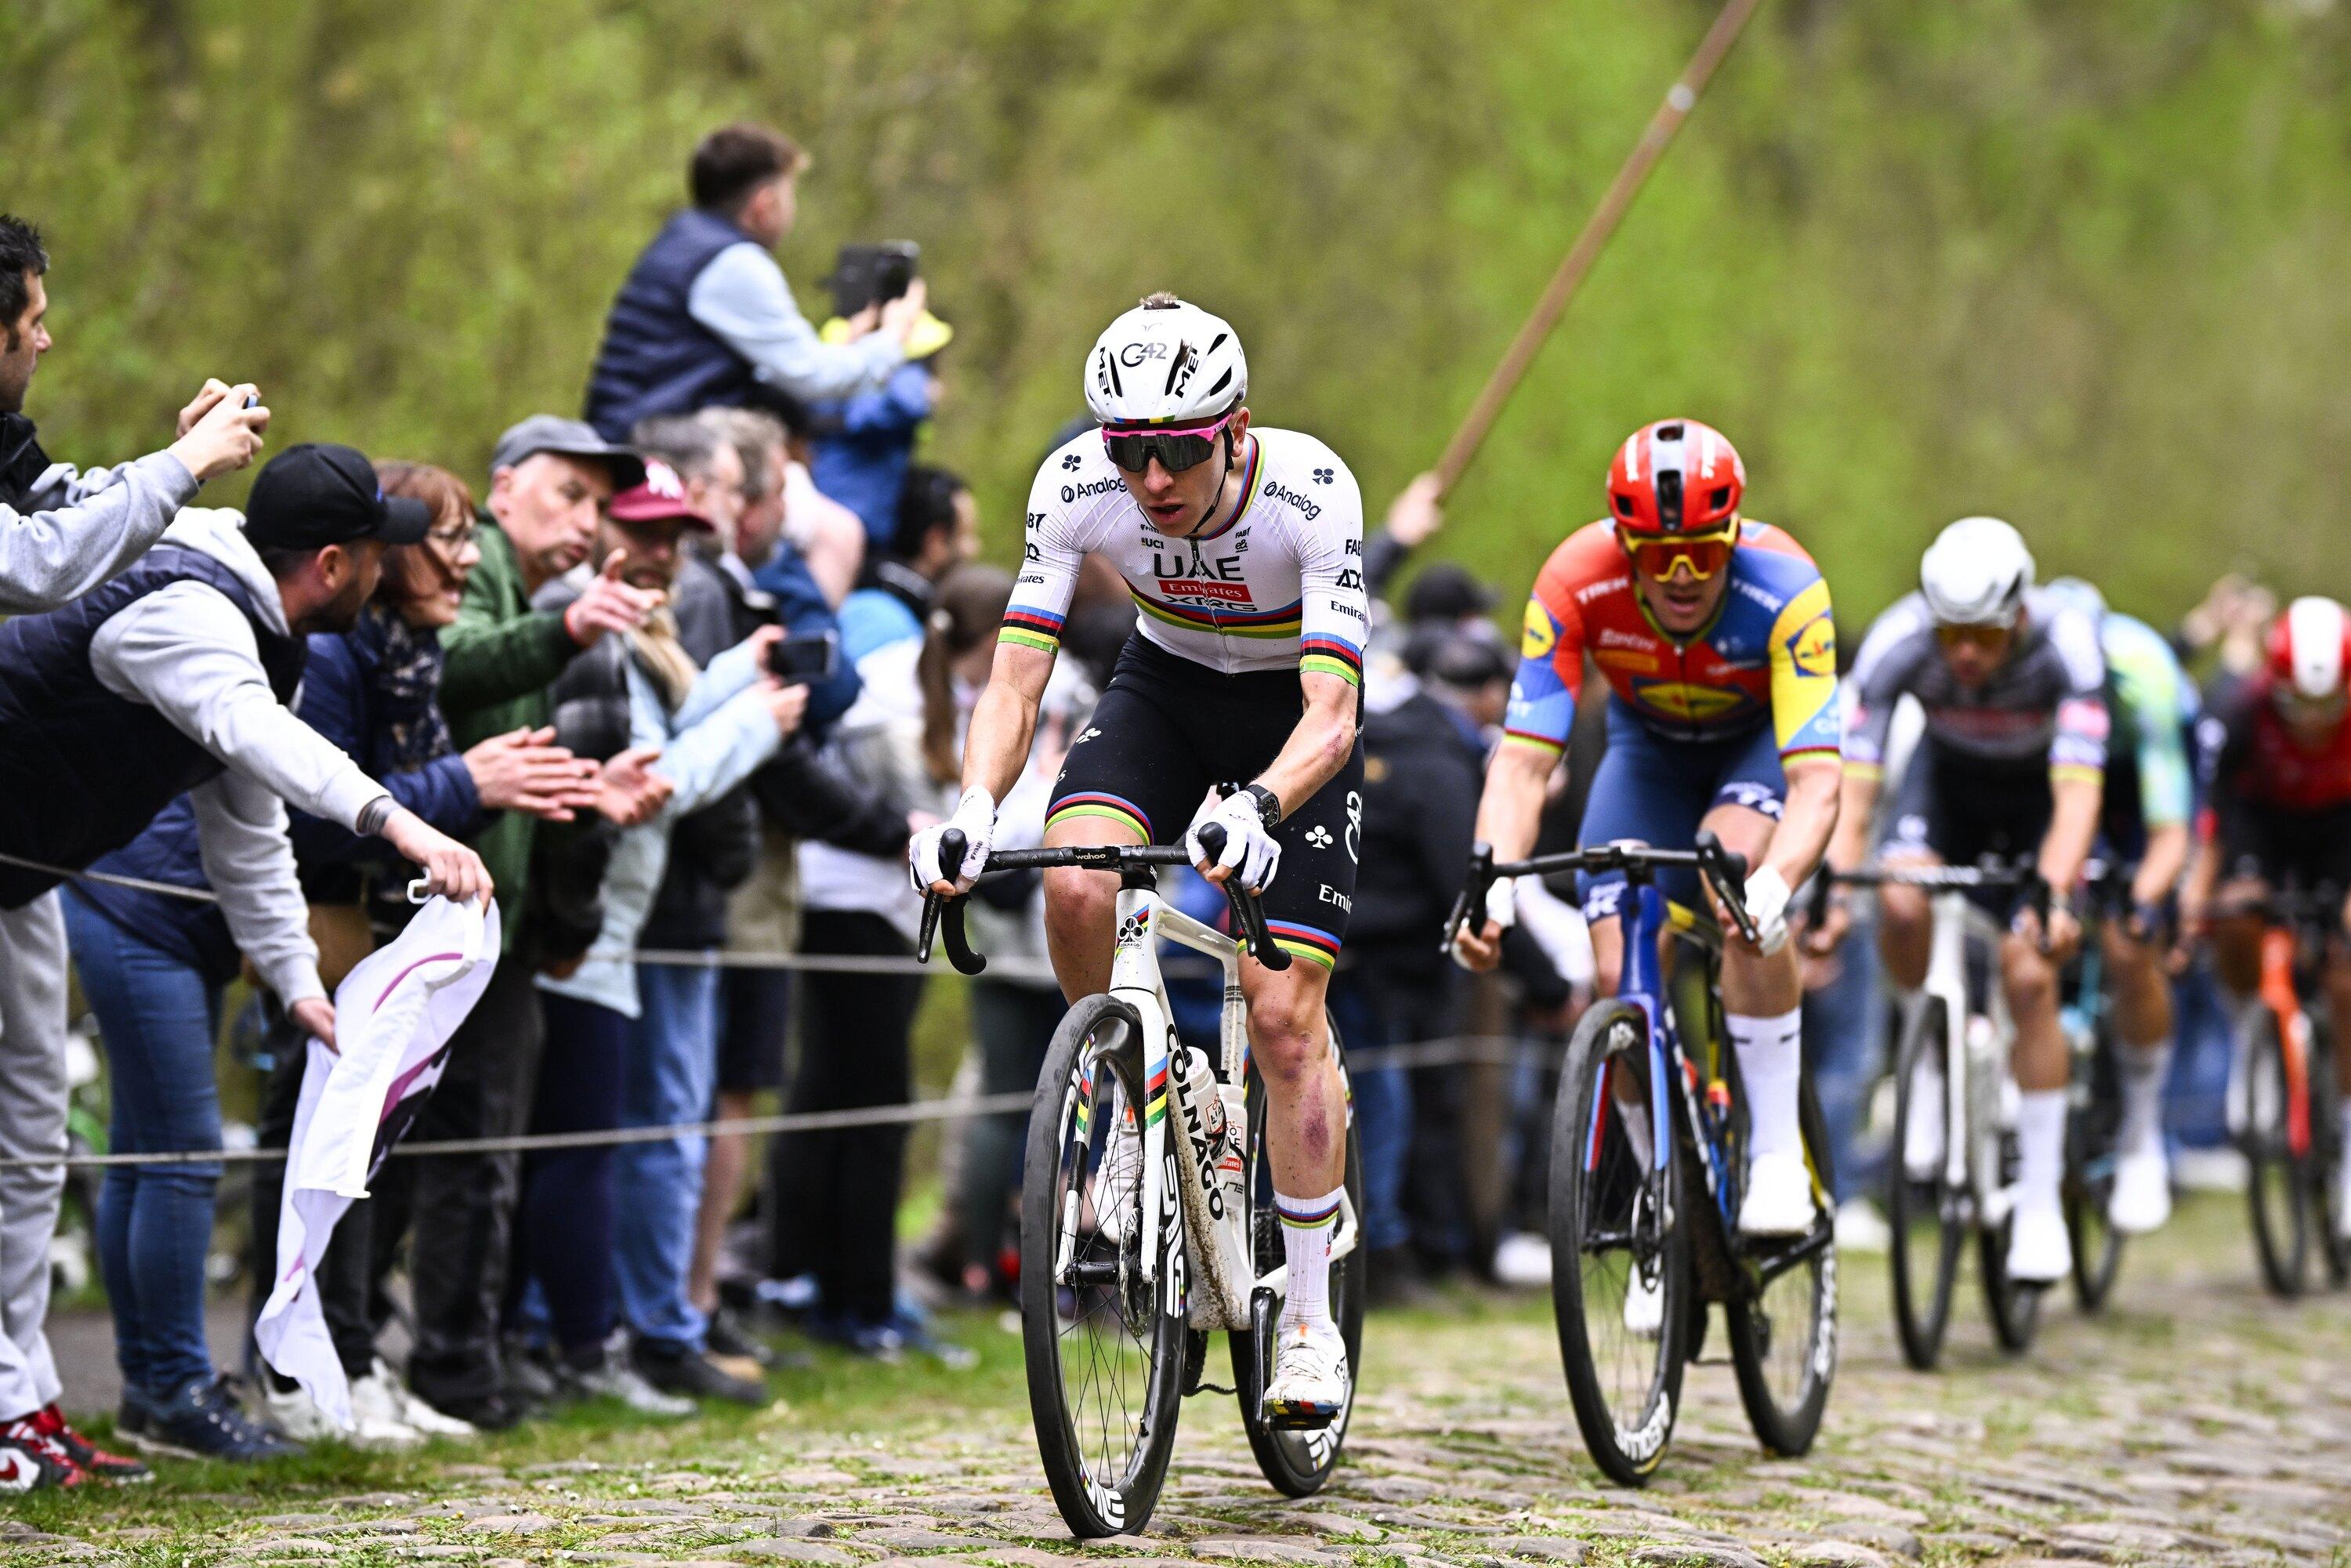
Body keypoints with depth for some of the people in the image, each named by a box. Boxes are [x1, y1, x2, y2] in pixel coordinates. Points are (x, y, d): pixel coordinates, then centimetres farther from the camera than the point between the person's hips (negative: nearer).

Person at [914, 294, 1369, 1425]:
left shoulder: (1310, 493, -34)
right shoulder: (1075, 485, -26)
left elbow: (1330, 714, -39)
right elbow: (1015, 682, -25)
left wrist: (1260, 810, -59)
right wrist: (974, 808, -45)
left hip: (1291, 714, -2)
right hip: (1165, 686, 3)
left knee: (1285, 1016, -9)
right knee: (1075, 884, -29)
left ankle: (1309, 1321, 4)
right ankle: (1134, 1093, 0)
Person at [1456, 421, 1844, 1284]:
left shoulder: (1784, 588, -37)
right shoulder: (1577, 583, -32)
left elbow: (1816, 778, -43)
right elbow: (1523, 759, -33)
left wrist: (1776, 883, -63)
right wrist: (1490, 886, -51)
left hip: (1764, 741, -2)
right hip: (1650, 748, 2)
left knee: (1738, 866, -35)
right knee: (1623, 979, -14)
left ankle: (1778, 1154, -26)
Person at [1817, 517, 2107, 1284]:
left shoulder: (2067, 640, -37)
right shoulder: (1897, 642, -33)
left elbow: (2078, 794, -44)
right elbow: (1851, 786, -34)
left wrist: (2056, 896, -59)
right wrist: (1832, 890, -49)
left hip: (2039, 788, -2)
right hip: (1950, 772, 2)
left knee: (2029, 978, -16)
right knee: (1902, 905, -28)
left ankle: (2041, 1200, -4)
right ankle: (1931, 1056, 2)